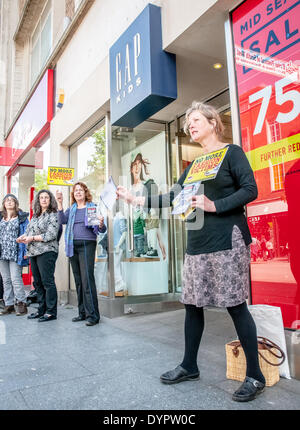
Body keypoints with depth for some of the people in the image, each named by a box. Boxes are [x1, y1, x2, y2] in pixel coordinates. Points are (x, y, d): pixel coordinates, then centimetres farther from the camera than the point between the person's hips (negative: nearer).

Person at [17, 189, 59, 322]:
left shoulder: (53, 215, -5)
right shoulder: (35, 216, 18)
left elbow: (51, 234, -14)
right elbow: (29, 231, 19)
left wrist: (33, 238, -14)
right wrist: (23, 237, -2)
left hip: (47, 252, -8)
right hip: (33, 252, 8)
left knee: (47, 281, -6)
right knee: (37, 282, 12)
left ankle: (51, 312, 1)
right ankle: (41, 310, 22)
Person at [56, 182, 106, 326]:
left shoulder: (92, 207, 4)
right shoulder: (71, 209, 17)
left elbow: (101, 230, 1)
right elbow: (62, 221, -1)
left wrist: (101, 224, -22)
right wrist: (60, 203, -7)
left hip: (87, 245, -5)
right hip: (73, 247, 5)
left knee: (87, 279, -12)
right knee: (78, 281, 9)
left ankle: (93, 315, -7)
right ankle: (83, 312, 18)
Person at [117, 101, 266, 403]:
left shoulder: (231, 152, 1)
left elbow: (250, 189, -9)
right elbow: (173, 197, 17)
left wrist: (214, 205, -17)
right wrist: (137, 200, 13)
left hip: (227, 240, -7)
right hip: (197, 243, 7)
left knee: (235, 305, -3)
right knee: (192, 304, 10)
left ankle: (255, 376, 13)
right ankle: (189, 366, 26)